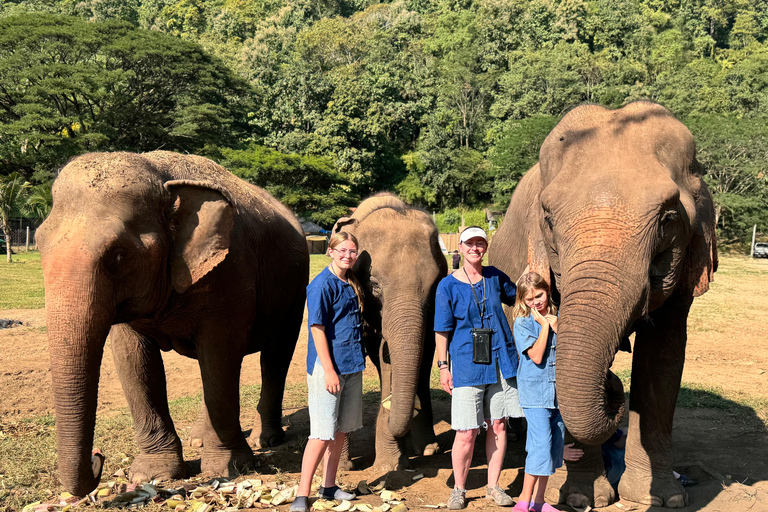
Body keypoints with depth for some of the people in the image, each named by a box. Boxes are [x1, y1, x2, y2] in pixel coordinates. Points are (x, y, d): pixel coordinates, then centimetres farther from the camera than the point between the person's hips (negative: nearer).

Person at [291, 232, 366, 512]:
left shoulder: (352, 284, 12)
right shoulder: (322, 285, -12)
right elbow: (317, 329, -16)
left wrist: (359, 361, 13)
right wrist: (329, 371, -20)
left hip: (352, 367, 8)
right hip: (328, 366, -8)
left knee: (341, 430, 14)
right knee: (322, 434, -7)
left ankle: (329, 486, 26)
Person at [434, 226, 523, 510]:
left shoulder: (495, 276, 6)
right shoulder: (448, 286, -2)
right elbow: (442, 330, -1)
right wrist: (443, 366, -4)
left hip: (500, 362, 4)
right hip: (467, 366, -3)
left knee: (498, 425, 9)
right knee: (466, 433, -3)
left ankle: (493, 486, 24)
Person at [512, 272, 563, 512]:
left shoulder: (556, 317, 8)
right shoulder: (522, 323, -6)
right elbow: (537, 355, -16)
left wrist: (555, 326, -7)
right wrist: (544, 325, -12)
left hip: (559, 390, 6)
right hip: (535, 391, -6)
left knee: (555, 442, 8)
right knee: (541, 443, -13)